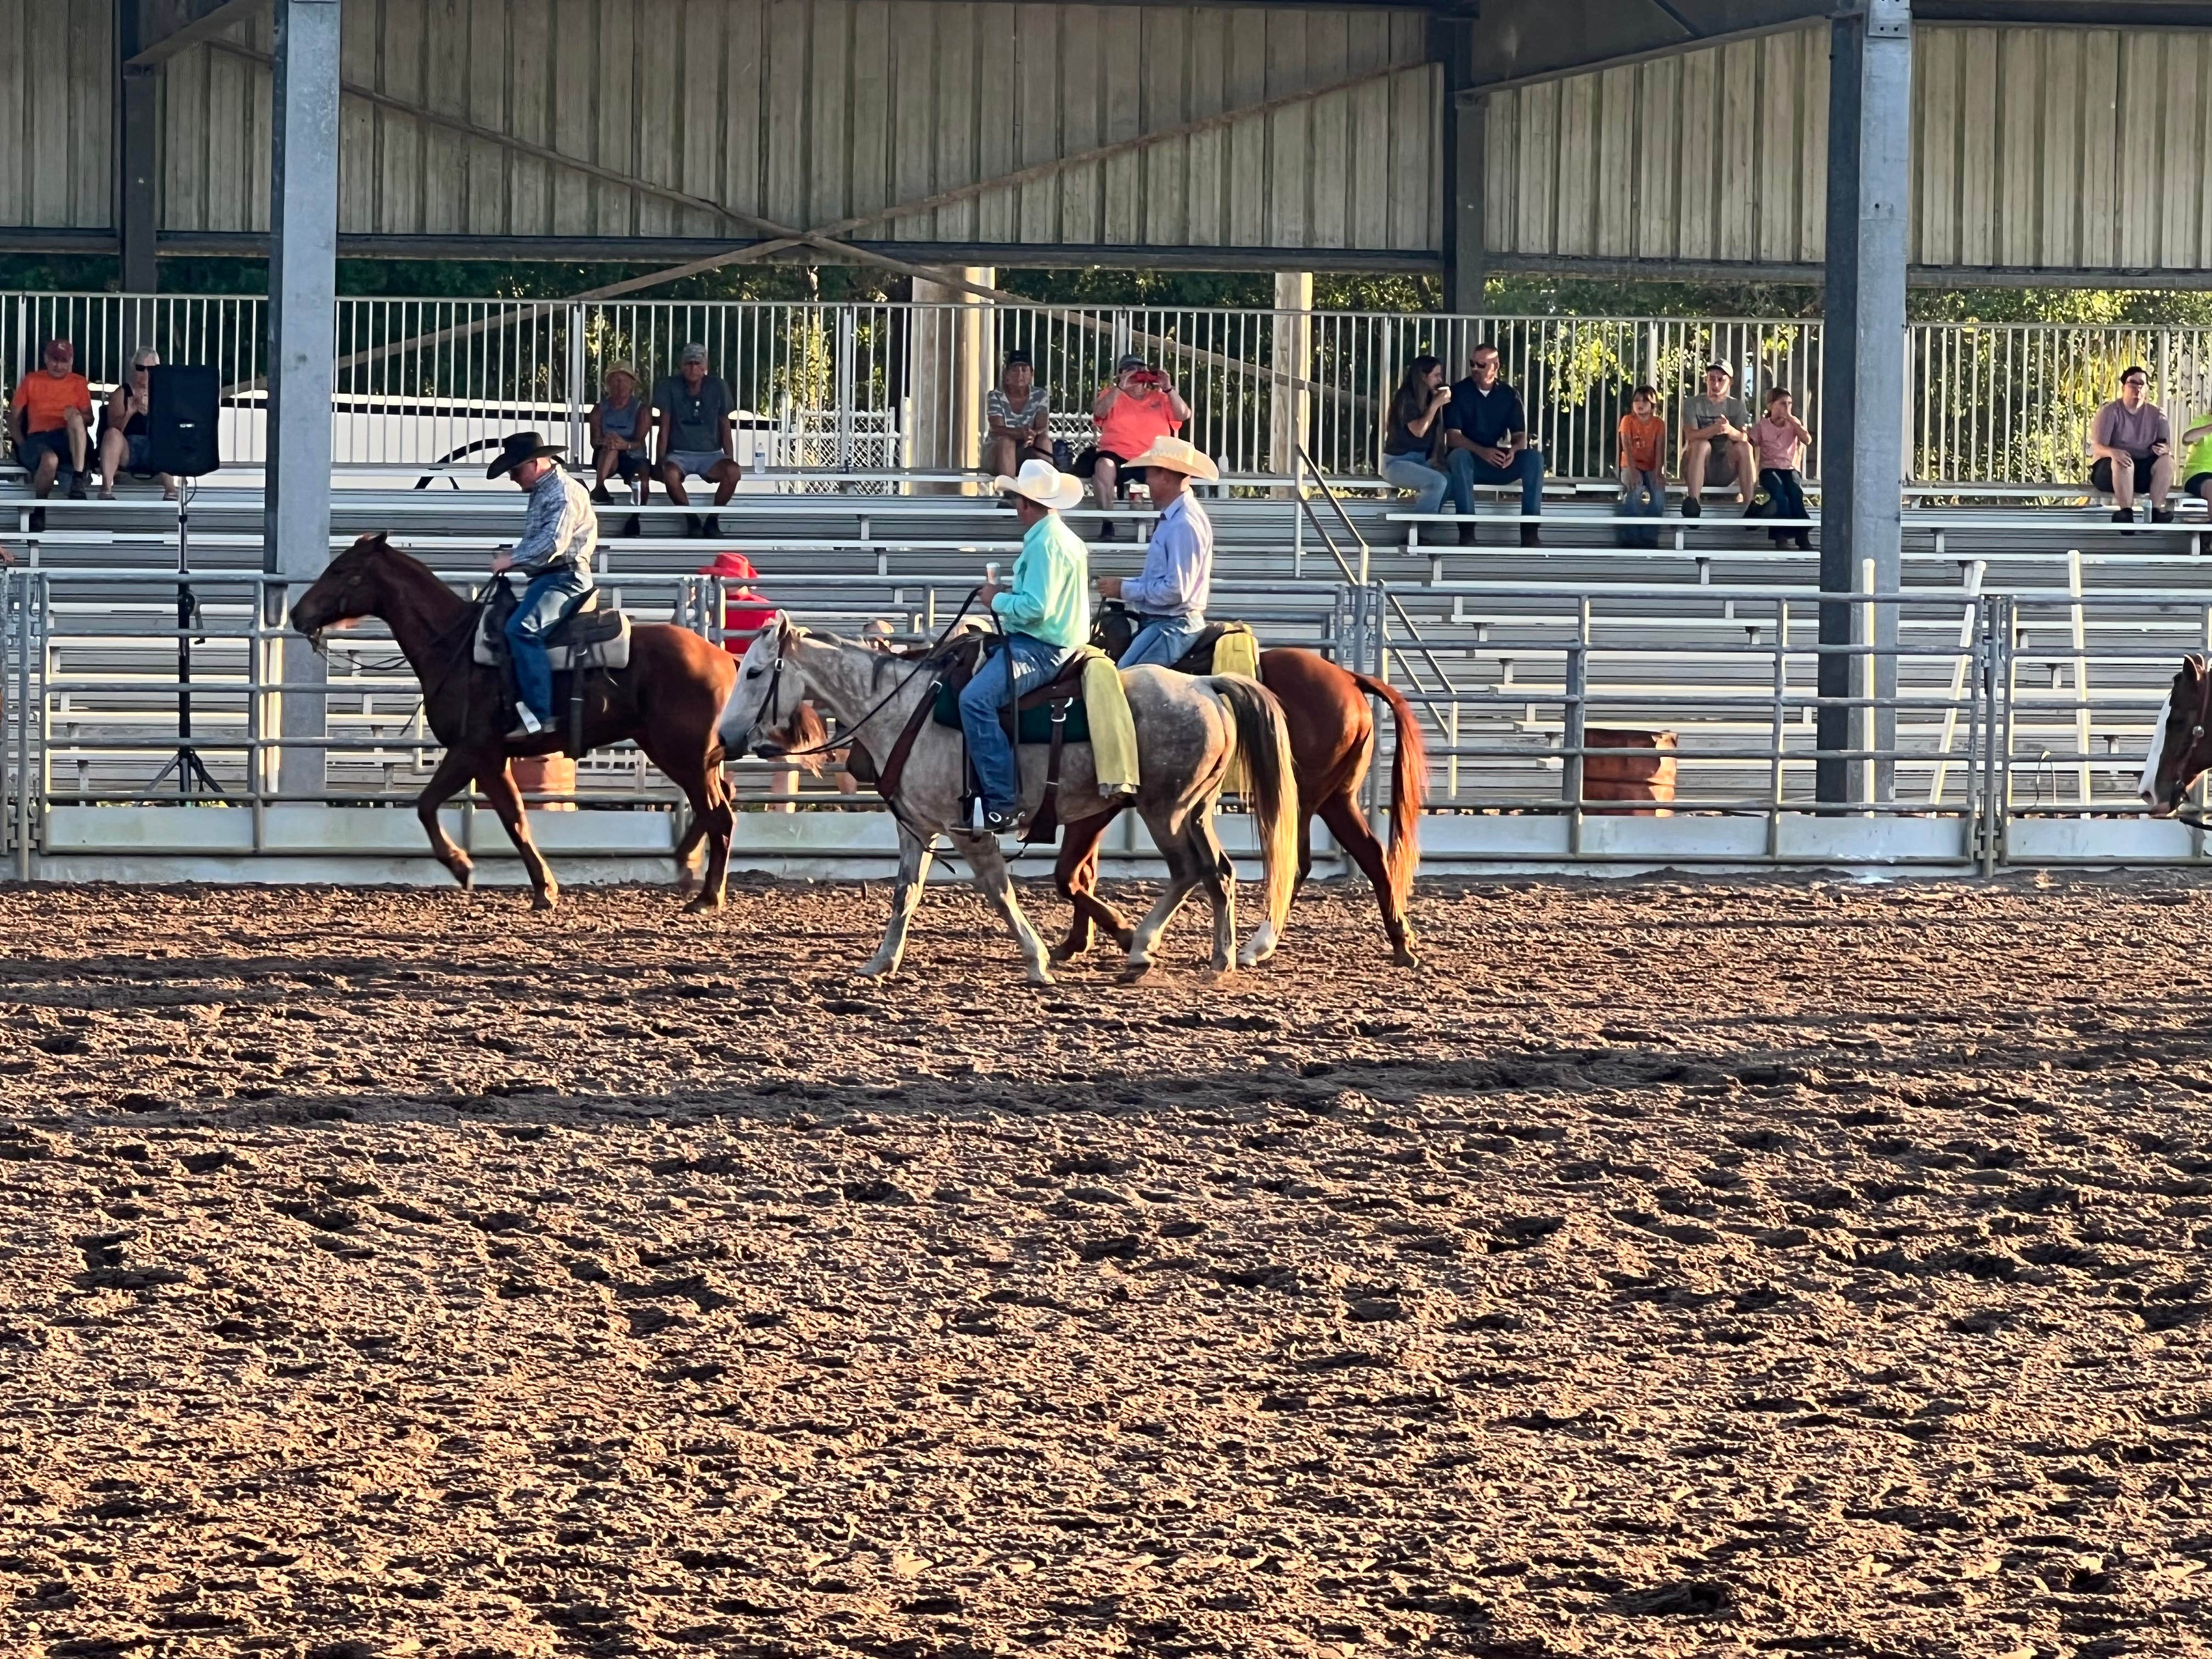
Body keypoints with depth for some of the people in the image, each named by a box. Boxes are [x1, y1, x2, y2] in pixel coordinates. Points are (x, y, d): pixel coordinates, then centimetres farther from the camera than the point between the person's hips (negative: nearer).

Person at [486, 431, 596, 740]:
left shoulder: (564, 492, -13)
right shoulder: (543, 492, 19)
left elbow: (552, 543, -23)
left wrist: (513, 559, -16)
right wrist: (513, 556, 9)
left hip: (565, 578, -12)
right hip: (546, 578, 12)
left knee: (522, 629, -30)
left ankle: (539, 714, -35)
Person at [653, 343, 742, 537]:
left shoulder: (717, 387, 2)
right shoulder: (670, 387, -1)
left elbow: (725, 427, 6)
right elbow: (665, 427, -2)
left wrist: (730, 459, -3)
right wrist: (661, 461, -10)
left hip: (711, 454, 1)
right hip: (680, 454, -1)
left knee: (733, 472, -32)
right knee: (670, 474, -38)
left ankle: (712, 519, -10)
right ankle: (692, 520, -13)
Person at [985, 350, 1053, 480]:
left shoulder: (1040, 396, -1)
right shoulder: (996, 397, -7)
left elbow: (1043, 429, -13)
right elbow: (997, 429, -21)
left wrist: (1033, 435, -39)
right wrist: (1021, 433, -41)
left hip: (1028, 454, 2)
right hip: (997, 451, -2)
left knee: (1044, 441, -28)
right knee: (1006, 441, -35)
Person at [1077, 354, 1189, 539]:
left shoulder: (1160, 397, 17)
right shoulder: (1112, 395, 14)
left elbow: (1184, 416, 5)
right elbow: (1099, 412, -6)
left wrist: (1169, 390, -6)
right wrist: (1120, 388, -13)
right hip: (1117, 456, -1)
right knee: (1104, 464, -36)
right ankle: (1107, 524, -30)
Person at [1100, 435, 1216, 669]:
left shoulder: (1185, 524, -18)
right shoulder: (1172, 518, 14)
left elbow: (1176, 590, -22)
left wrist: (1125, 589, -13)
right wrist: (1124, 583, 9)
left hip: (1172, 627, -10)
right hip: (1159, 623, 10)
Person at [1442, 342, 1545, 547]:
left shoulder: (1509, 395, 6)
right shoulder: (1459, 392, -4)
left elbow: (1520, 436, 1)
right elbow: (1453, 437, -13)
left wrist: (1513, 450, -25)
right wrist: (1482, 452, -31)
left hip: (1500, 462, 3)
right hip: (1470, 460, -3)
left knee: (1534, 458, -24)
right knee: (1459, 456, -37)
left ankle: (1529, 530, -28)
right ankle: (1467, 531, -40)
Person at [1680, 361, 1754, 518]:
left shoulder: (1736, 406, 7)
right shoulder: (1693, 404, 0)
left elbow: (1745, 438, -11)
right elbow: (1690, 435, -18)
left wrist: (1730, 431, -36)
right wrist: (1713, 430, -39)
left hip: (1726, 467, 2)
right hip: (1696, 468, -2)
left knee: (1744, 447, -26)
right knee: (1701, 445, -33)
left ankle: (1749, 503, -34)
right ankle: (1693, 502, -46)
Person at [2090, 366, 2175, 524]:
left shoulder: (2156, 414, 8)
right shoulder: (2110, 412, -2)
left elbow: (2167, 446, 3)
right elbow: (2097, 447, -12)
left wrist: (2165, 449, -24)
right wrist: (2113, 452, -36)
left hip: (2144, 472, 3)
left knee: (2166, 460, -25)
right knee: (2122, 462, -37)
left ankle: (2157, 510, -31)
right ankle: (2126, 512, -45)